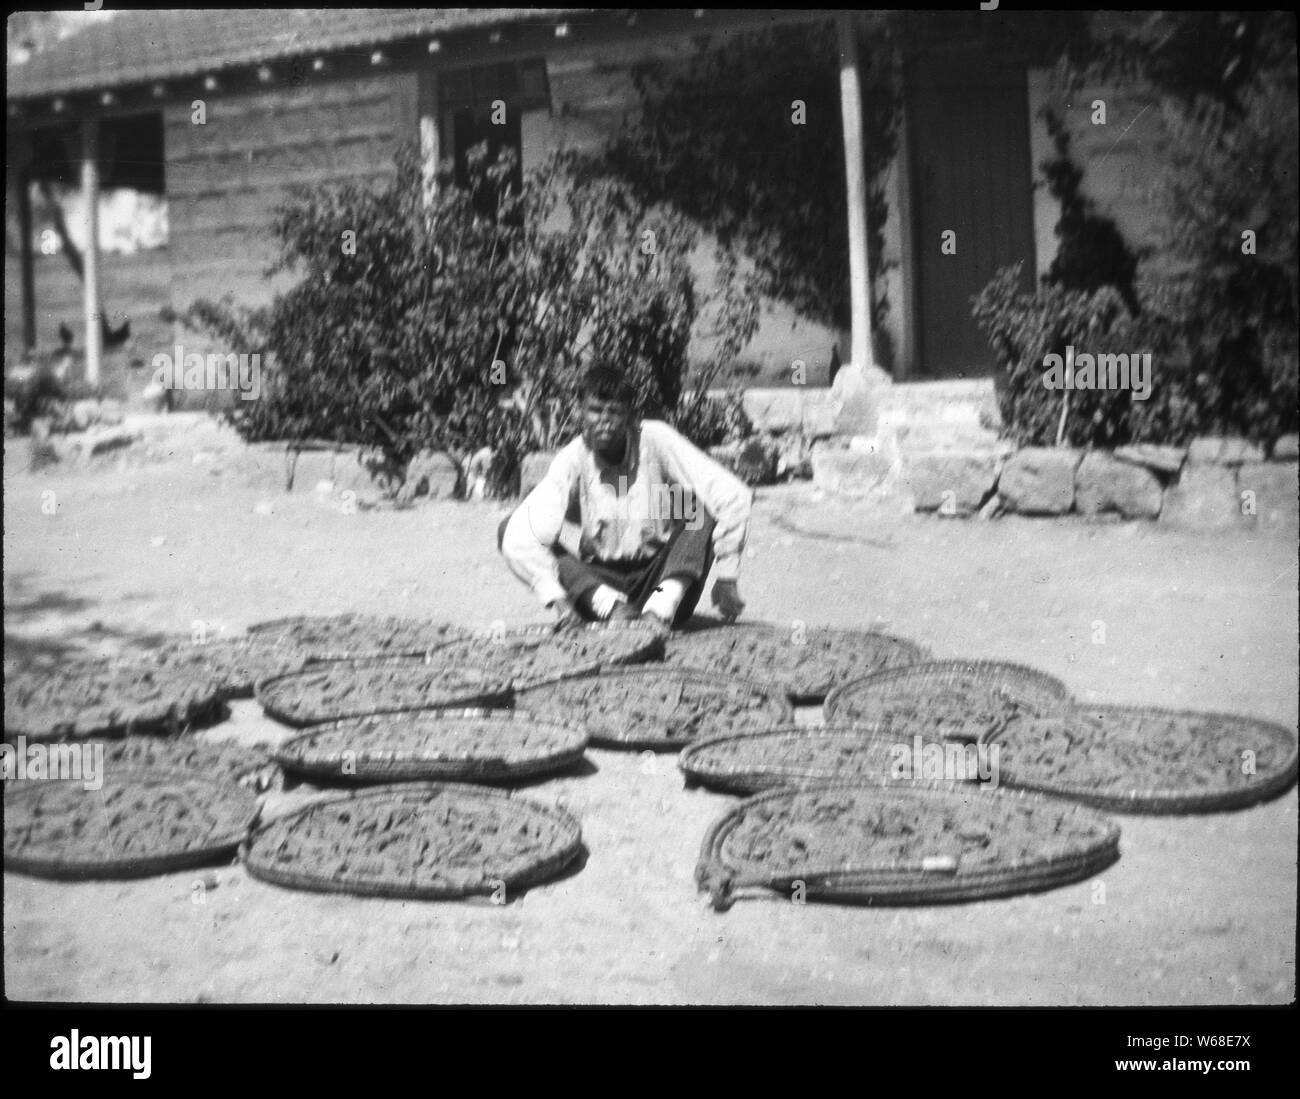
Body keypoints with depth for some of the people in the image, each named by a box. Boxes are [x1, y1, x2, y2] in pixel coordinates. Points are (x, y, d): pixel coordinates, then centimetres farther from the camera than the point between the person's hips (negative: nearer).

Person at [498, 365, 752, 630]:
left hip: (663, 579, -1)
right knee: (509, 530, -18)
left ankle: (663, 607, -31)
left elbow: (734, 496, -18)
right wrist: (557, 598, -34)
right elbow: (521, 536, -22)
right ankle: (611, 606, -29)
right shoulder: (572, 459, -11)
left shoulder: (655, 439, -14)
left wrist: (727, 577, -19)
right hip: (600, 581, 1)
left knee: (706, 506, -22)